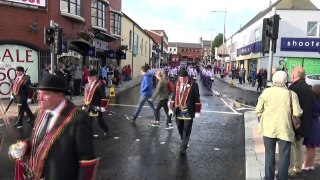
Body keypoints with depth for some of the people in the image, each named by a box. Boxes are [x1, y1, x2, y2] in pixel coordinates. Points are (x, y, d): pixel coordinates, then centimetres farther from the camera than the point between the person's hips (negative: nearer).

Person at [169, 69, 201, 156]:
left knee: (186, 131, -1)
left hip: (188, 112, -4)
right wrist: (171, 108, 9)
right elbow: (173, 96, 11)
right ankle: (184, 143, 38)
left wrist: (197, 111, -5)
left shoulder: (193, 85, -9)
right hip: (178, 111, 5)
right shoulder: (177, 84, 4)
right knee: (180, 130, 16)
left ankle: (183, 148, 7)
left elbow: (197, 98, -6)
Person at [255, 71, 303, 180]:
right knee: (284, 156, 11)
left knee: (269, 154, 15)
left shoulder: (266, 92, -4)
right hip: (284, 129, -1)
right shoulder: (291, 94, -7)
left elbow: (258, 111, -3)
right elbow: (297, 113, -8)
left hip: (268, 127, 2)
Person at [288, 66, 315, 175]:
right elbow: (312, 107, 12)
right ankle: (298, 168, 33)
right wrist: (306, 120, 20)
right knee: (299, 146, 20)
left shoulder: (293, 88, -21)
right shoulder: (309, 89, 5)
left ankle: (289, 170, 11)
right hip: (304, 124, 8)